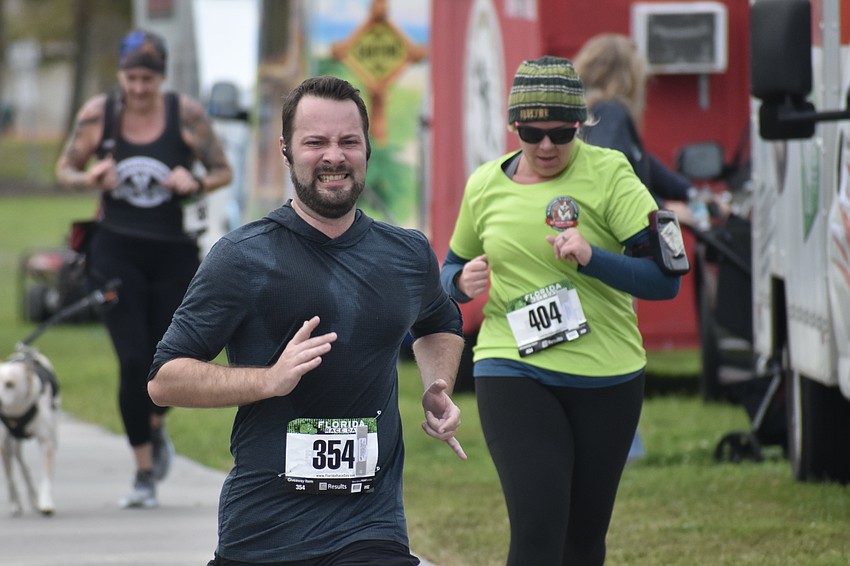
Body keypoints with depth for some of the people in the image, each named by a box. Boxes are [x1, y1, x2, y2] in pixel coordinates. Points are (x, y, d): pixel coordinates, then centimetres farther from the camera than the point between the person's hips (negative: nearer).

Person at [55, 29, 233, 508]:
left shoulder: (187, 115, -6)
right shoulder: (98, 115, -4)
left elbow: (224, 171, 2)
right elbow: (65, 169, 7)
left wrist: (195, 184, -19)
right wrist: (89, 179, -15)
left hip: (174, 253, 1)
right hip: (118, 252, -1)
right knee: (134, 362, -10)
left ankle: (156, 428, 42)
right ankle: (145, 475, 2)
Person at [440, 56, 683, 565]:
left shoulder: (608, 174, -5)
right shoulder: (485, 185, 4)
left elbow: (666, 275, -11)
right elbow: (453, 267, 21)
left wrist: (591, 257, -26)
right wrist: (463, 282, -4)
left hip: (606, 376, 0)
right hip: (512, 370, 0)